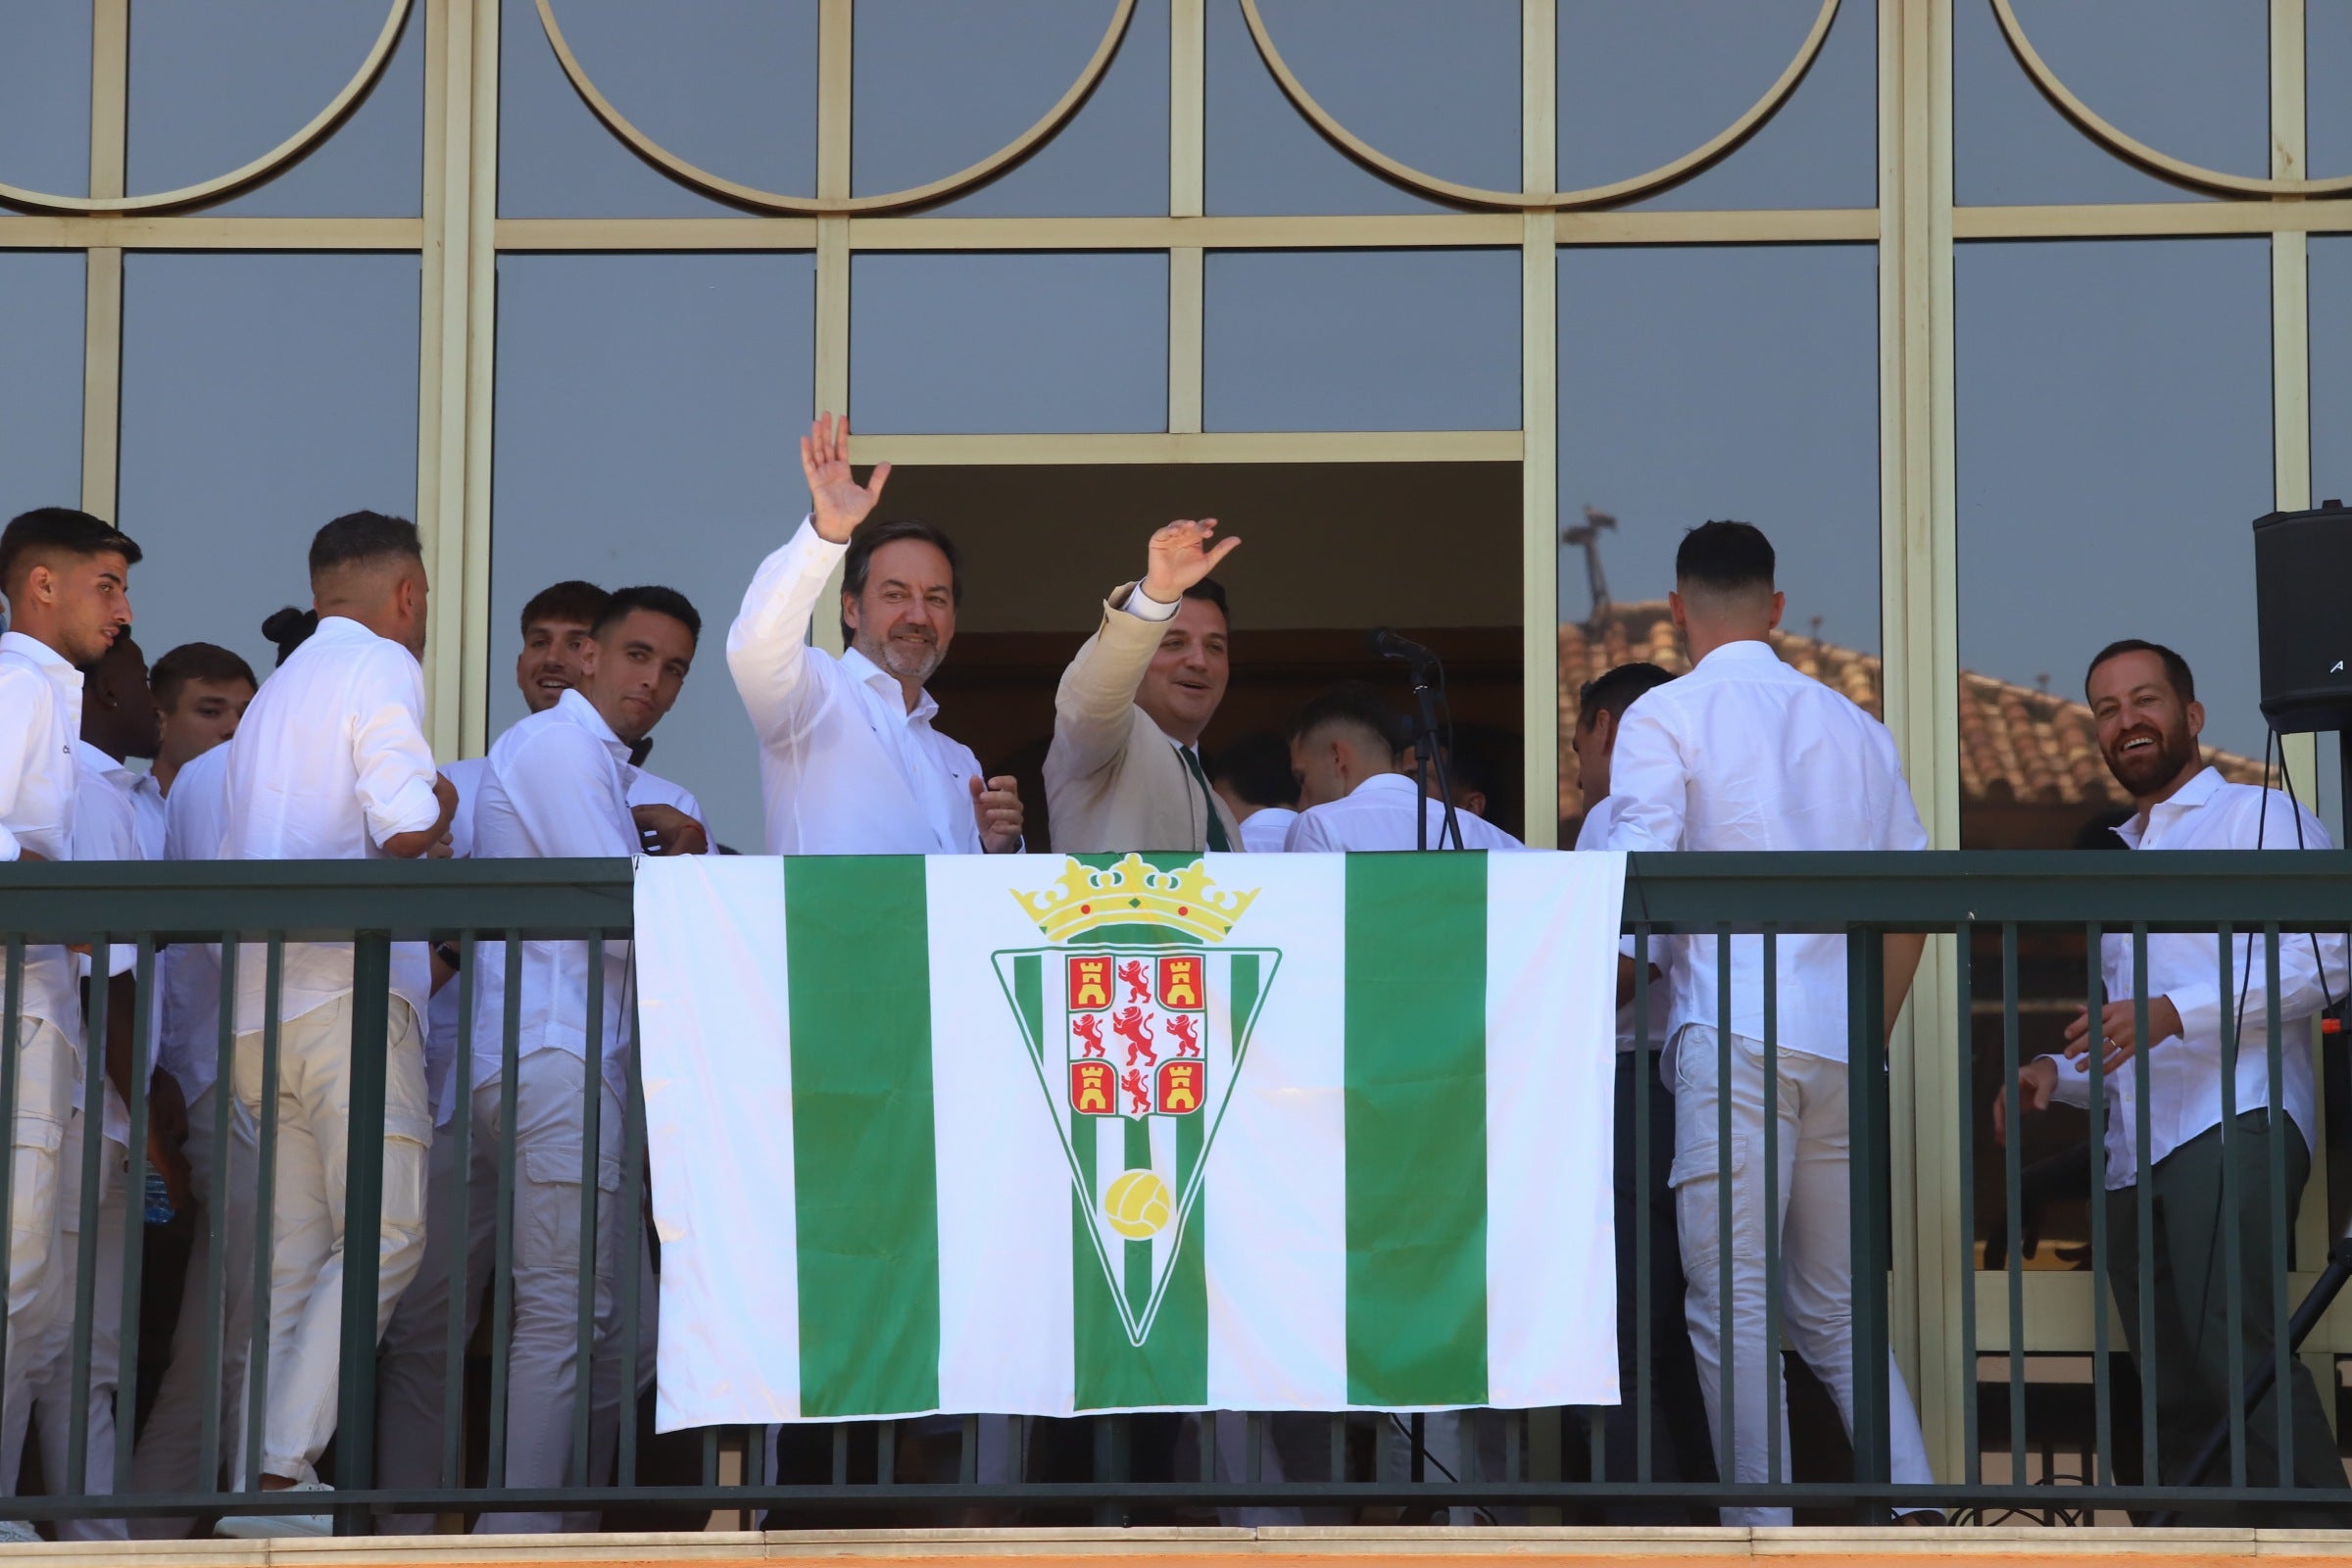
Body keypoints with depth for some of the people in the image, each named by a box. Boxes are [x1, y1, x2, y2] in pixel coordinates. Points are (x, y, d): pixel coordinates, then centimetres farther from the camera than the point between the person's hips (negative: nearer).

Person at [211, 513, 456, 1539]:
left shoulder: (275, 692, 26)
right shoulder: (381, 667, 0)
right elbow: (404, 828, -14)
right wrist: (440, 812, 7)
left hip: (260, 1008, 9)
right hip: (346, 987, -9)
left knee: (294, 1257, 6)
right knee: (387, 1233, -10)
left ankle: (267, 1488, -1)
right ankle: (279, 1472, -19)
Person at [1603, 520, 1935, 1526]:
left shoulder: (1666, 716, 1)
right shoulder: (1854, 727, 17)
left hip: (1735, 1030, -5)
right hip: (1842, 1044, 6)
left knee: (1731, 1306, -5)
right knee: (1834, 1311, 13)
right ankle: (1917, 1518, 0)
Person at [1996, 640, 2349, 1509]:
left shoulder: (2259, 816, 6)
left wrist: (2175, 1011, -18)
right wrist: (2058, 1074, 15)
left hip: (2231, 1123, -8)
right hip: (2134, 1156, 8)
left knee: (2237, 1353, -24)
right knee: (2174, 1395, 3)